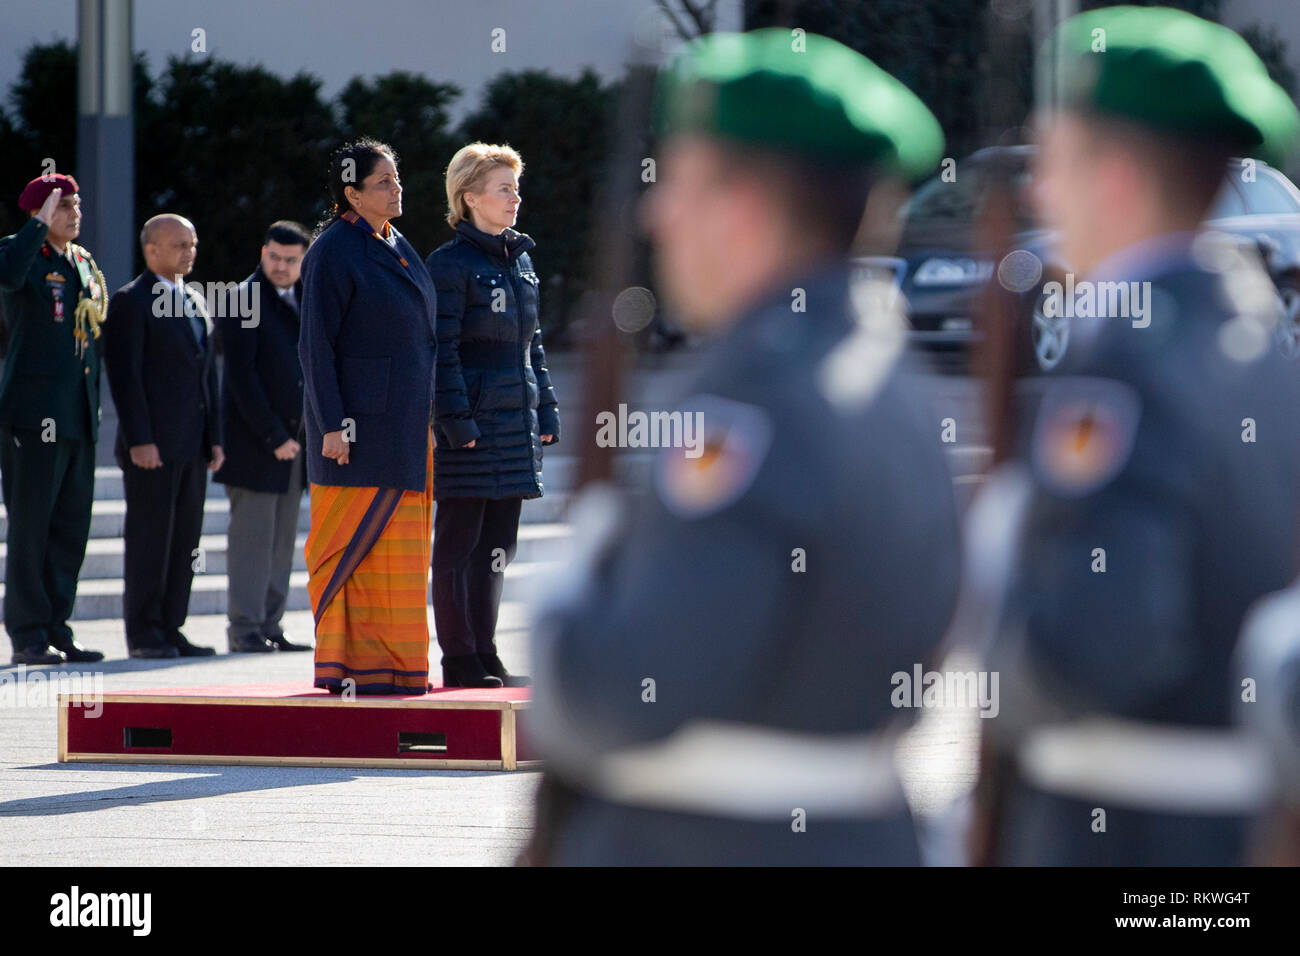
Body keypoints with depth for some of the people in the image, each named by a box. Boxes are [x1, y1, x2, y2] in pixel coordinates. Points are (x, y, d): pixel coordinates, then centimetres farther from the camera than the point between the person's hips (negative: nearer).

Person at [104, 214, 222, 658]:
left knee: (184, 540, 6)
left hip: (190, 445, 7)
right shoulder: (131, 302, -6)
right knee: (149, 537, -5)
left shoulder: (195, 303, 18)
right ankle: (143, 633, -2)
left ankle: (170, 629, 10)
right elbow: (124, 374, -12)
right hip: (151, 445, -7)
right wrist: (139, 439, -18)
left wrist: (214, 437, 13)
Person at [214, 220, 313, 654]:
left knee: (282, 541, 6)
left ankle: (270, 626, 9)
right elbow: (241, 376, -12)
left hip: (295, 440, 6)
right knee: (252, 537, -7)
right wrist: (273, 436, -14)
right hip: (253, 440, -6)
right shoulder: (243, 301, -6)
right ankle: (244, 628, -4)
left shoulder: (305, 302, 16)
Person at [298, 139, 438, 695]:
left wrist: (428, 418, 18)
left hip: (407, 422, 8)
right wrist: (331, 425, -18)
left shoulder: (397, 248, 15)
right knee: (355, 545, -5)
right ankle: (349, 668, -3)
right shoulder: (334, 252, -10)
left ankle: (393, 663, 13)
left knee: (399, 547, 8)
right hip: (360, 420, -8)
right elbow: (316, 345, -13)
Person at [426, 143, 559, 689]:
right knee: (459, 542, -2)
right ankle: (460, 660, 1)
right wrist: (456, 419, -17)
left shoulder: (519, 259, 15)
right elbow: (442, 350, -12)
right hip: (471, 421, -8)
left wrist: (546, 408, 14)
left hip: (515, 419, 8)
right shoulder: (450, 264, -8)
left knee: (497, 542, 10)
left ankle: (485, 654, 15)